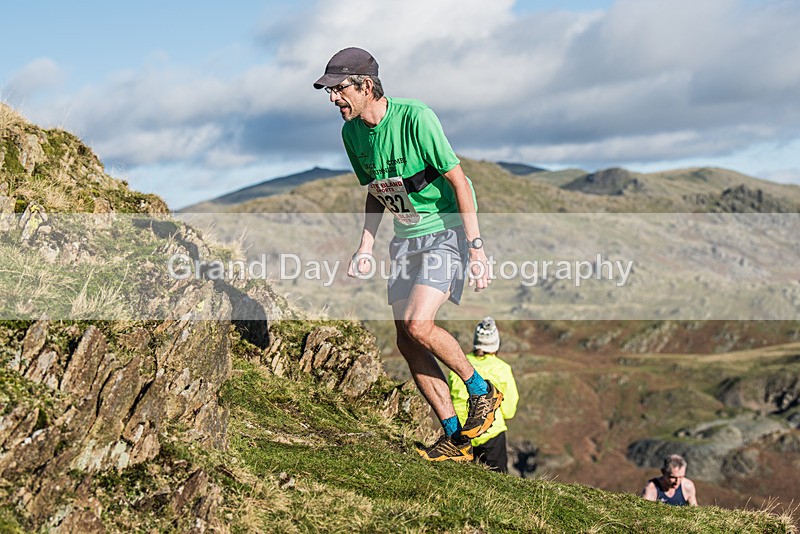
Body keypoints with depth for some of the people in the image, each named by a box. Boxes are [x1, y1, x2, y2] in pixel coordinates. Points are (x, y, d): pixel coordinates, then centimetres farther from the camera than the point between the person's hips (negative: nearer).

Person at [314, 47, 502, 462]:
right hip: (406, 240, 7)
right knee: (407, 342, 1)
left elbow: (459, 181, -17)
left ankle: (482, 391, 3)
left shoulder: (415, 118, -20)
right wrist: (365, 248, 5)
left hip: (446, 231, -7)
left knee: (418, 325, -22)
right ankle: (455, 439, 12)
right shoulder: (352, 133, 1)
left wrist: (476, 249, -20)